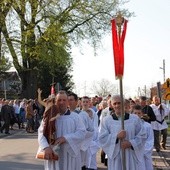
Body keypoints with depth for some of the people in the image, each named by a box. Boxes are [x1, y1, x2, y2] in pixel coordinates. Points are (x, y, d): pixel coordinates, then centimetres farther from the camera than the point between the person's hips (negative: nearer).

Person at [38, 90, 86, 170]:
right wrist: (46, 147, -23)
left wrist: (65, 138, -18)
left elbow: (82, 133, -6)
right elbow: (41, 133, -4)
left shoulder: (75, 116, 5)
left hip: (71, 155, 0)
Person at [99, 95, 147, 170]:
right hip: (116, 158, 0)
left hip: (133, 157, 1)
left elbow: (142, 135, 2)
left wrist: (130, 143, -13)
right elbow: (102, 138, -3)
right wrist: (117, 136, -17)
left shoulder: (134, 118, 3)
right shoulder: (106, 120, 1)